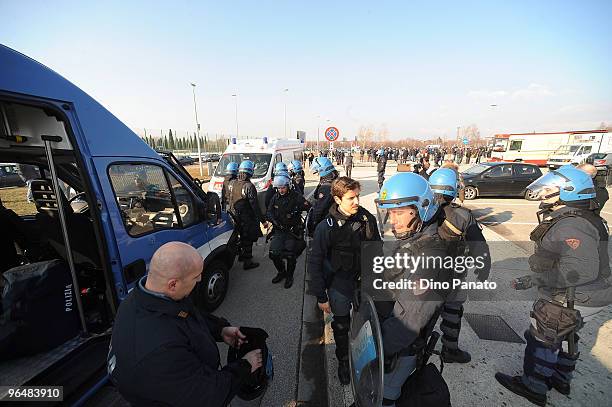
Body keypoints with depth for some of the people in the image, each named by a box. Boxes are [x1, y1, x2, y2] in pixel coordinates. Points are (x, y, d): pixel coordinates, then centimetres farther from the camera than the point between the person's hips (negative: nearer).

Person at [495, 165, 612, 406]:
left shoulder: (572, 226, -28)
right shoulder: (575, 218, 6)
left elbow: (582, 270, -35)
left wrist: (535, 280, -30)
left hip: (570, 300, -10)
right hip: (579, 297, 10)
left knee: (542, 339, 6)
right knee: (565, 338, 25)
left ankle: (533, 387, 23)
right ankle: (560, 380, 46)